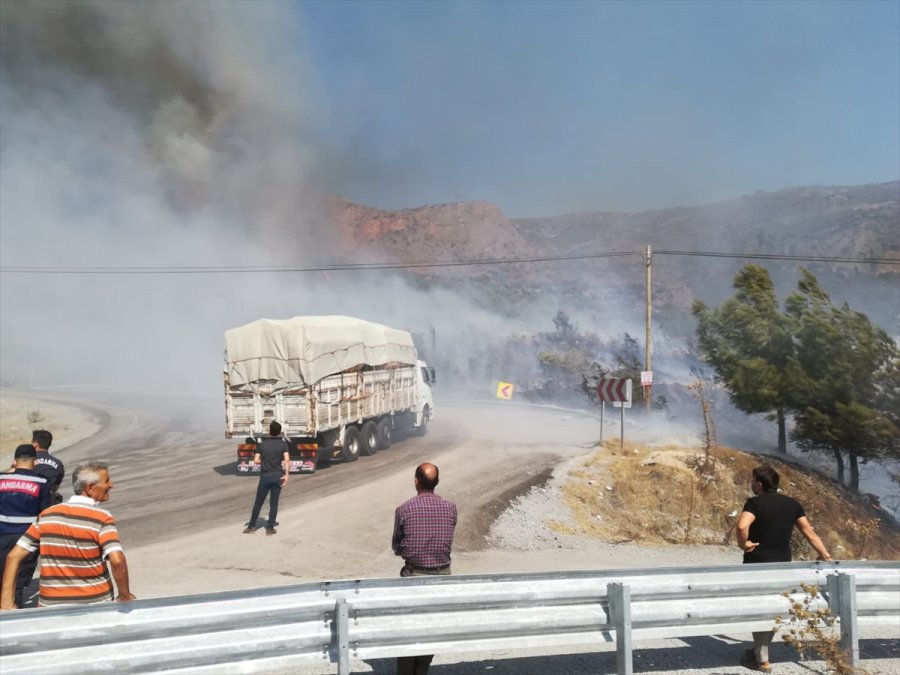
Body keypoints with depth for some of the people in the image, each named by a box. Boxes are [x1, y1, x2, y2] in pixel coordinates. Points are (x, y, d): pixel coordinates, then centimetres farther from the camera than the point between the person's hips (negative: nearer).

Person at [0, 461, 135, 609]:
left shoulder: (47, 515, 3)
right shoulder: (101, 517, -12)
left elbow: (14, 556, 2)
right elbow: (117, 560, -24)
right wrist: (125, 595, -11)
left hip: (51, 606, 3)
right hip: (96, 606, -3)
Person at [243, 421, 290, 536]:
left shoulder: (262, 444, 1)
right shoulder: (283, 444, -1)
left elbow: (256, 461, -2)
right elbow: (287, 460, -12)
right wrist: (286, 475, -11)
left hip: (265, 476, 1)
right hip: (277, 476, 0)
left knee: (258, 502, 11)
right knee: (273, 503, 6)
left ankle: (251, 526, 17)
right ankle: (270, 528, 6)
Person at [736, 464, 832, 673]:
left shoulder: (755, 502, -16)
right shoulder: (791, 504, 3)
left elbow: (742, 526, -33)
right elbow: (810, 533, 5)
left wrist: (743, 544, -16)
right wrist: (826, 556, 12)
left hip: (758, 564, -6)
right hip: (782, 565, 6)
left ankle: (762, 660, 12)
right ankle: (760, 651, 31)